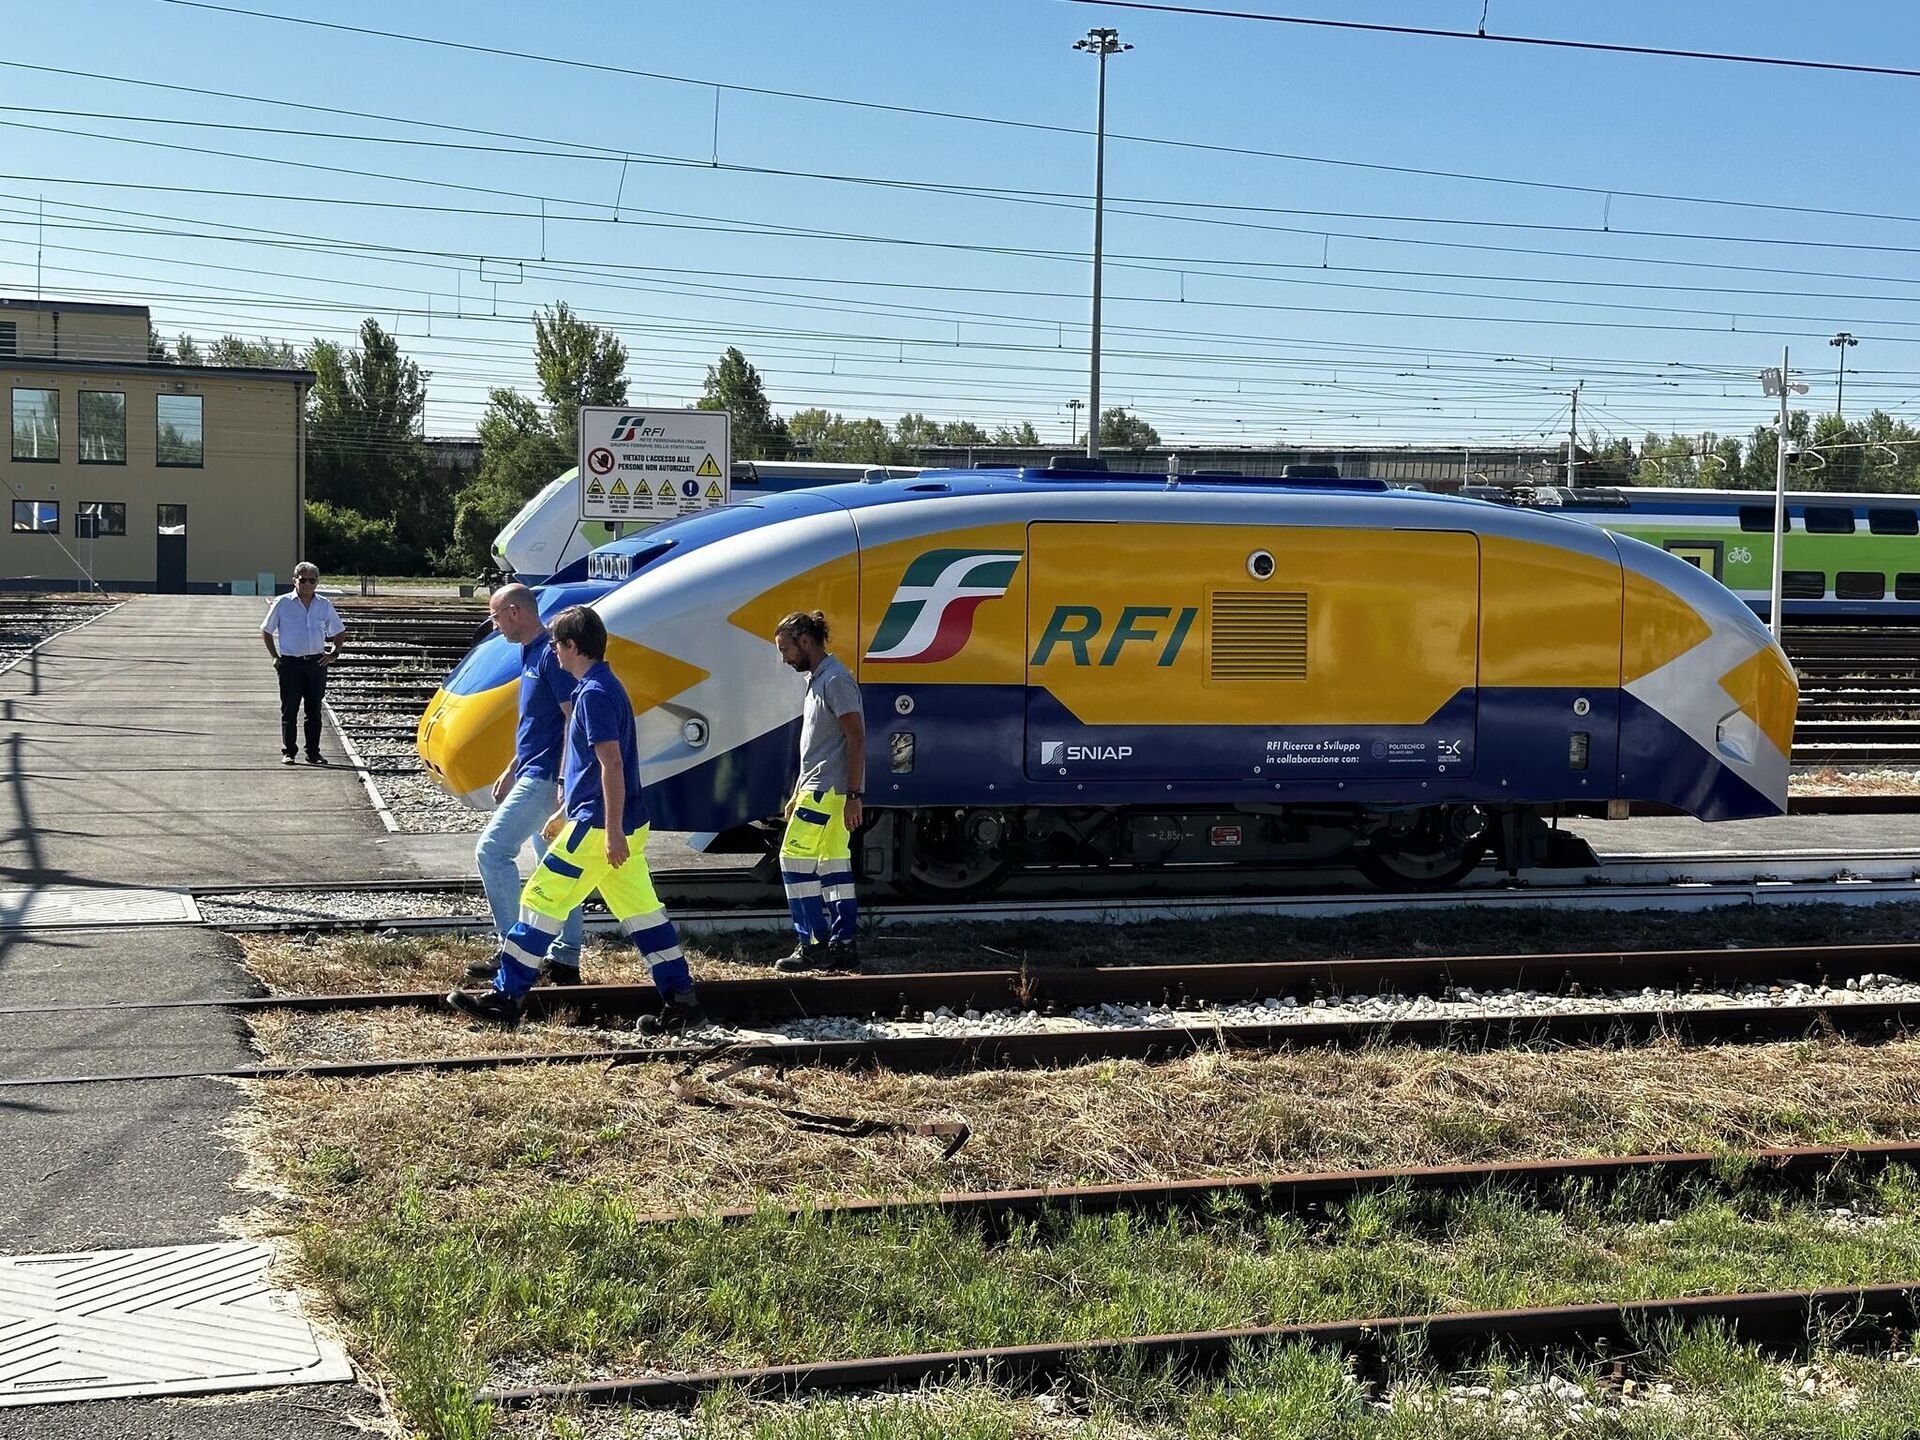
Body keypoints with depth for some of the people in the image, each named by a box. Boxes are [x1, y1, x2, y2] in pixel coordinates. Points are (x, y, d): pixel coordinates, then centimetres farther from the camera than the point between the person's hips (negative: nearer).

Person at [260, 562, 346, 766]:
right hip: (290, 663, -2)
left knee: (314, 711, 5)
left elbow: (339, 632, 20)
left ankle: (313, 753, 12)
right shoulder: (282, 603, 1)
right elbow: (266, 631, 9)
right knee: (289, 710, 0)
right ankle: (287, 752, 6)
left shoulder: (325, 605, 8)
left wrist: (334, 653, 6)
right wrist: (275, 657, 2)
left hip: (316, 663, 2)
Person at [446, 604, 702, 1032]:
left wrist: (613, 833, -24)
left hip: (599, 827, -10)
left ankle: (505, 997, 4)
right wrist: (565, 813, 30)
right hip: (626, 825, 10)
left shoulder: (594, 694, -16)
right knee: (641, 911, 9)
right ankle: (681, 1002, 9)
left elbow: (611, 764, -22)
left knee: (541, 900, -2)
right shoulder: (603, 687, 16)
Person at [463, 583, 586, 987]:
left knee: (492, 850, -11)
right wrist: (510, 771, 25)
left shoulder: (550, 654, -15)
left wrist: (563, 782, -25)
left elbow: (574, 719, -20)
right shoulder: (530, 654, 17)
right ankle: (565, 960, 14)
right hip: (536, 775, 11)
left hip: (545, 778, -11)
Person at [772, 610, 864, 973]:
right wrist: (797, 795, 23)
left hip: (828, 790, -10)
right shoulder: (816, 680, 18)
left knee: (795, 861, -10)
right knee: (833, 863, 9)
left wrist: (853, 796, -22)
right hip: (819, 789, 10)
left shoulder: (836, 680, -14)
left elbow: (856, 740, -18)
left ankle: (813, 944, -6)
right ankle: (844, 946, 12)